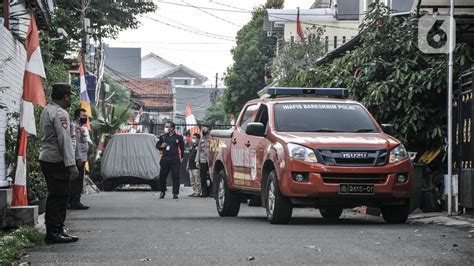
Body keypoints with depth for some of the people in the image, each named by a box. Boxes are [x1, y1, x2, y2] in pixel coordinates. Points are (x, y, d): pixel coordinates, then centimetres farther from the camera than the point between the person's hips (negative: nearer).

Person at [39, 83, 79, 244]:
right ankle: (54, 232, -8)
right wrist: (71, 165, -23)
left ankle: (57, 230, 20)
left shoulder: (48, 110, 18)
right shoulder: (60, 113, -15)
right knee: (59, 197, -8)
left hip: (47, 158, 11)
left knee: (56, 196, 15)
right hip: (57, 161, -11)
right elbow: (65, 140, -21)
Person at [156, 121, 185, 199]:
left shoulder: (179, 137, 2)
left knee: (175, 177, -4)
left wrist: (180, 157, 3)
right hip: (165, 160, 3)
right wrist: (161, 146, -5)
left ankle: (175, 193, 1)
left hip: (175, 160, -2)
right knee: (162, 176, 4)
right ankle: (162, 191, 20)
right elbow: (157, 145, 17)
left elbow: (182, 148, 9)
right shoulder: (162, 136, 9)